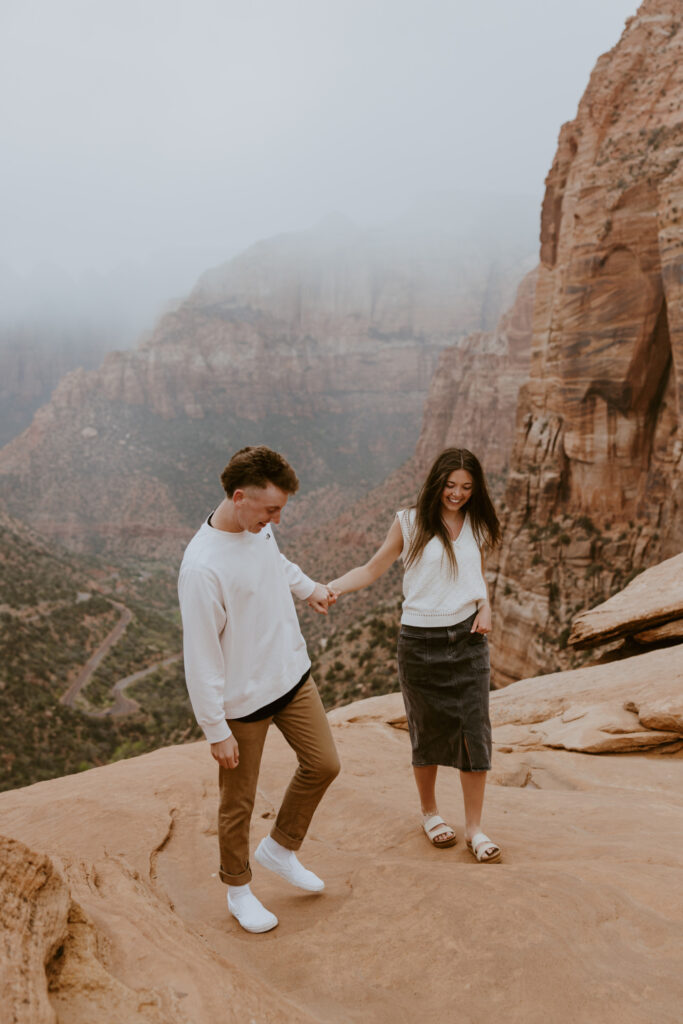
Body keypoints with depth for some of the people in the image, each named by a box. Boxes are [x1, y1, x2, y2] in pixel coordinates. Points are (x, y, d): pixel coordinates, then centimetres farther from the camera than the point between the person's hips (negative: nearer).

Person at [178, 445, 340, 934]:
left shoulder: (259, 527, -5)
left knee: (323, 765, 14)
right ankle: (239, 889, 36)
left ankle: (281, 848, 37)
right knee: (239, 801, 11)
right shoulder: (202, 567, -29)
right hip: (242, 701, -7)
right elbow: (201, 656, -24)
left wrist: (309, 587, 25)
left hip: (293, 676, 7)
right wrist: (217, 729, -18)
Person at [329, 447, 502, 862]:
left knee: (475, 731, 0)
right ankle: (430, 812, 32)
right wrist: (329, 588, -12)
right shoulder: (410, 523, -3)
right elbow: (372, 569, 2)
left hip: (468, 639, 3)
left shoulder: (478, 527, 7)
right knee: (428, 731, 9)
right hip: (421, 641, -2)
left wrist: (485, 607, 1)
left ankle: (475, 827, 15)